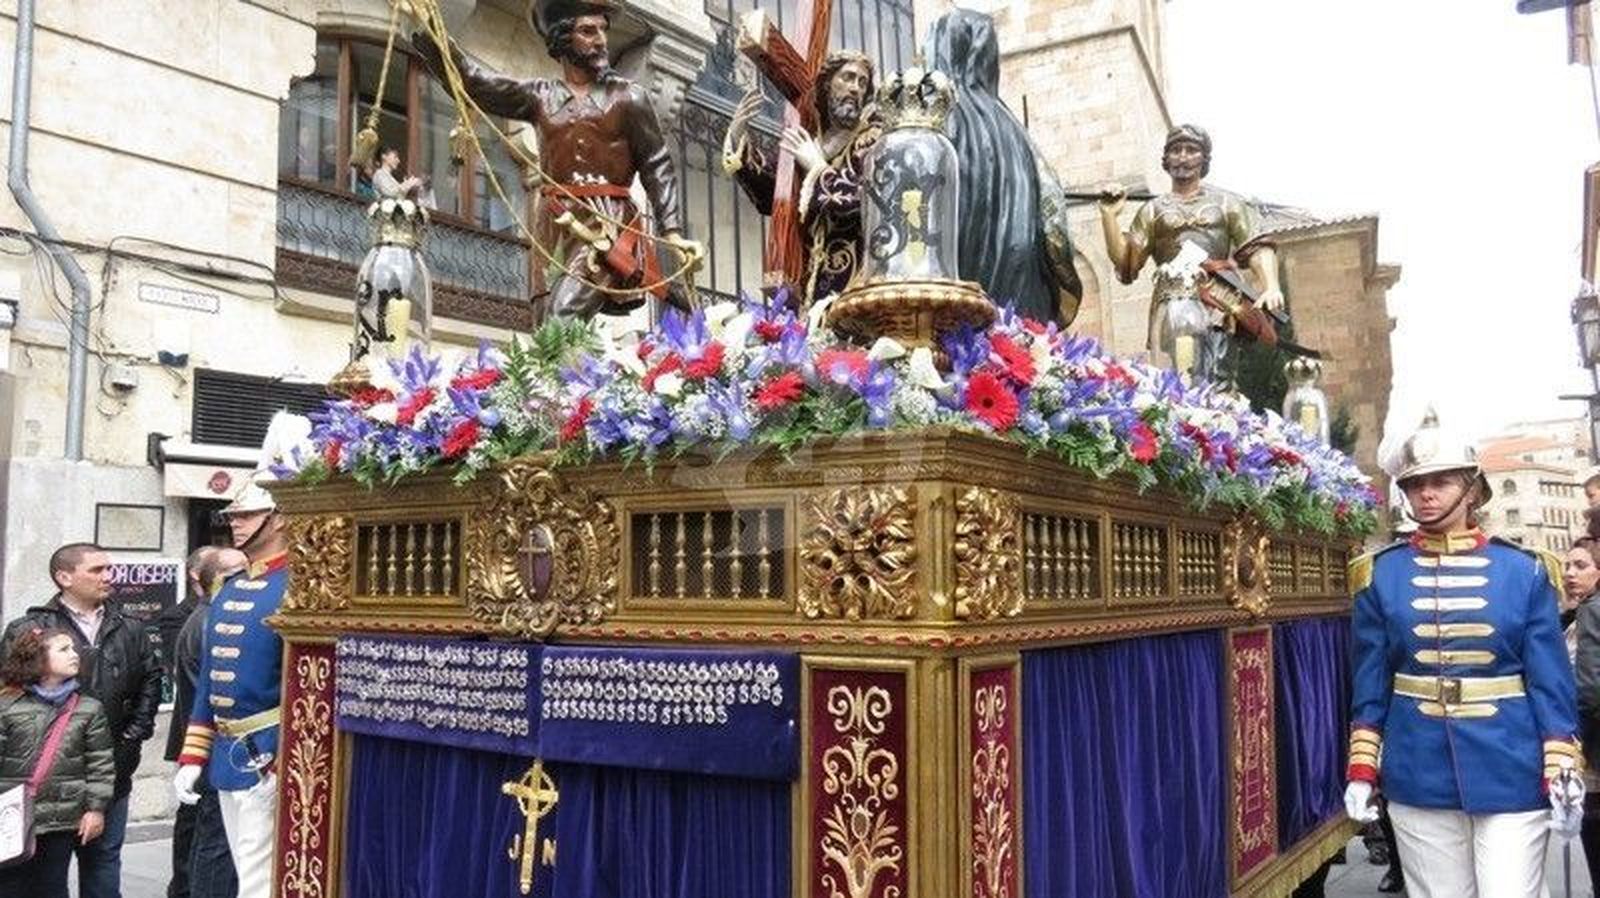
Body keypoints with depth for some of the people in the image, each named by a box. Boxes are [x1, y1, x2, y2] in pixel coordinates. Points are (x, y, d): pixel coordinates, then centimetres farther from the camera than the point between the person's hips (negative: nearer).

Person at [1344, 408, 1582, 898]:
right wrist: (1363, 769, 1)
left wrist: (1562, 773, -6)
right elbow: (1370, 683, 4)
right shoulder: (1381, 575, 1)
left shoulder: (1524, 570, 0)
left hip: (1512, 775, -1)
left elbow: (1551, 681, 0)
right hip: (1419, 777, 1)